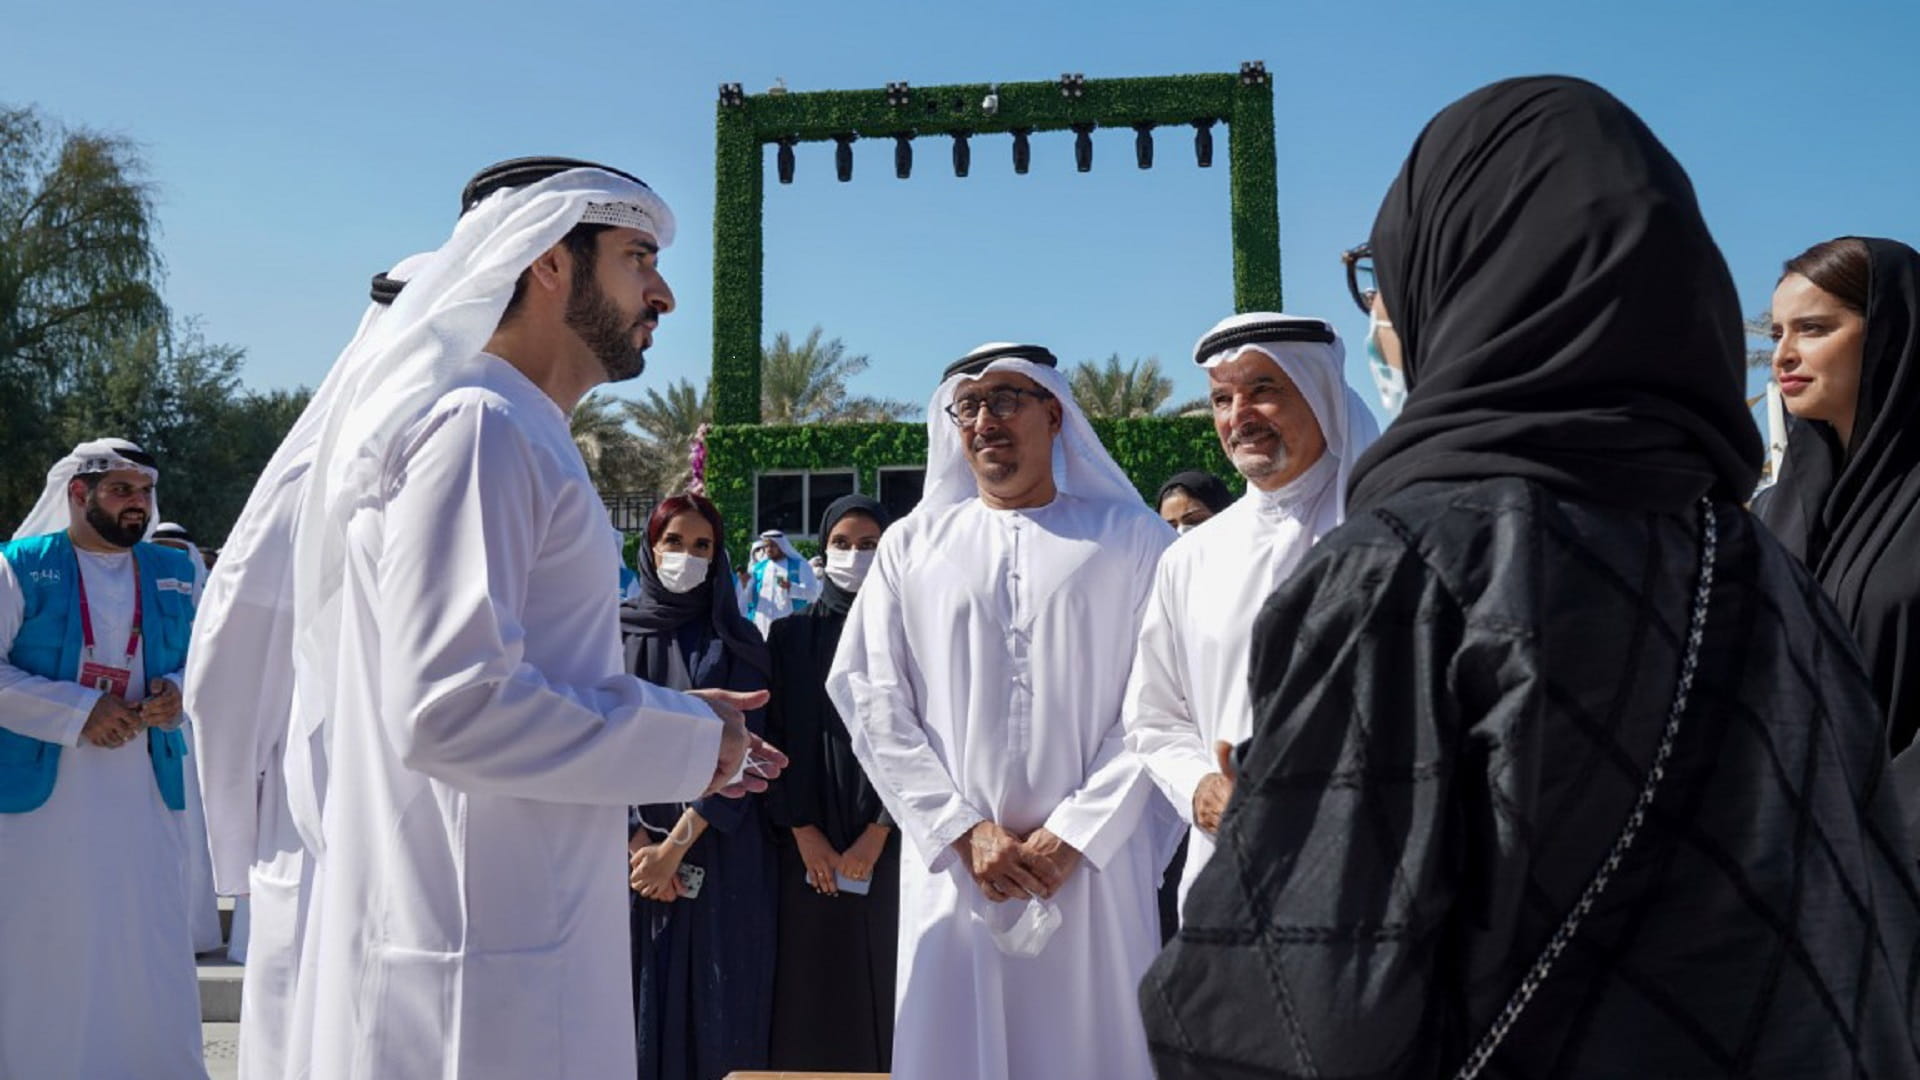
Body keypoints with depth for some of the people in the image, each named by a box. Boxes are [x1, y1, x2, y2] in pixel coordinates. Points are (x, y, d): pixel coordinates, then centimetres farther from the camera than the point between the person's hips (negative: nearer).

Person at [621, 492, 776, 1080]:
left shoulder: (738, 643, 2)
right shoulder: (616, 634, 5)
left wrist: (677, 844, -15)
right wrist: (637, 840, -12)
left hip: (719, 856, -1)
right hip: (630, 849, 1)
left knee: (716, 999, 1)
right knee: (638, 991, 5)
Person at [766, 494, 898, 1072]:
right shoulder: (790, 636, 6)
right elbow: (775, 738, 1)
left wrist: (878, 832, -10)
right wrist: (804, 832, -8)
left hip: (886, 843, -1)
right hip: (805, 844, 1)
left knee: (881, 978, 2)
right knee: (811, 985, 3)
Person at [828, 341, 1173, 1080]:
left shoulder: (1131, 537, 6)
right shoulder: (912, 544, 11)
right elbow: (871, 697, 4)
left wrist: (1078, 831, -9)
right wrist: (964, 829, -6)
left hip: (1095, 865, -1)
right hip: (953, 863, 1)